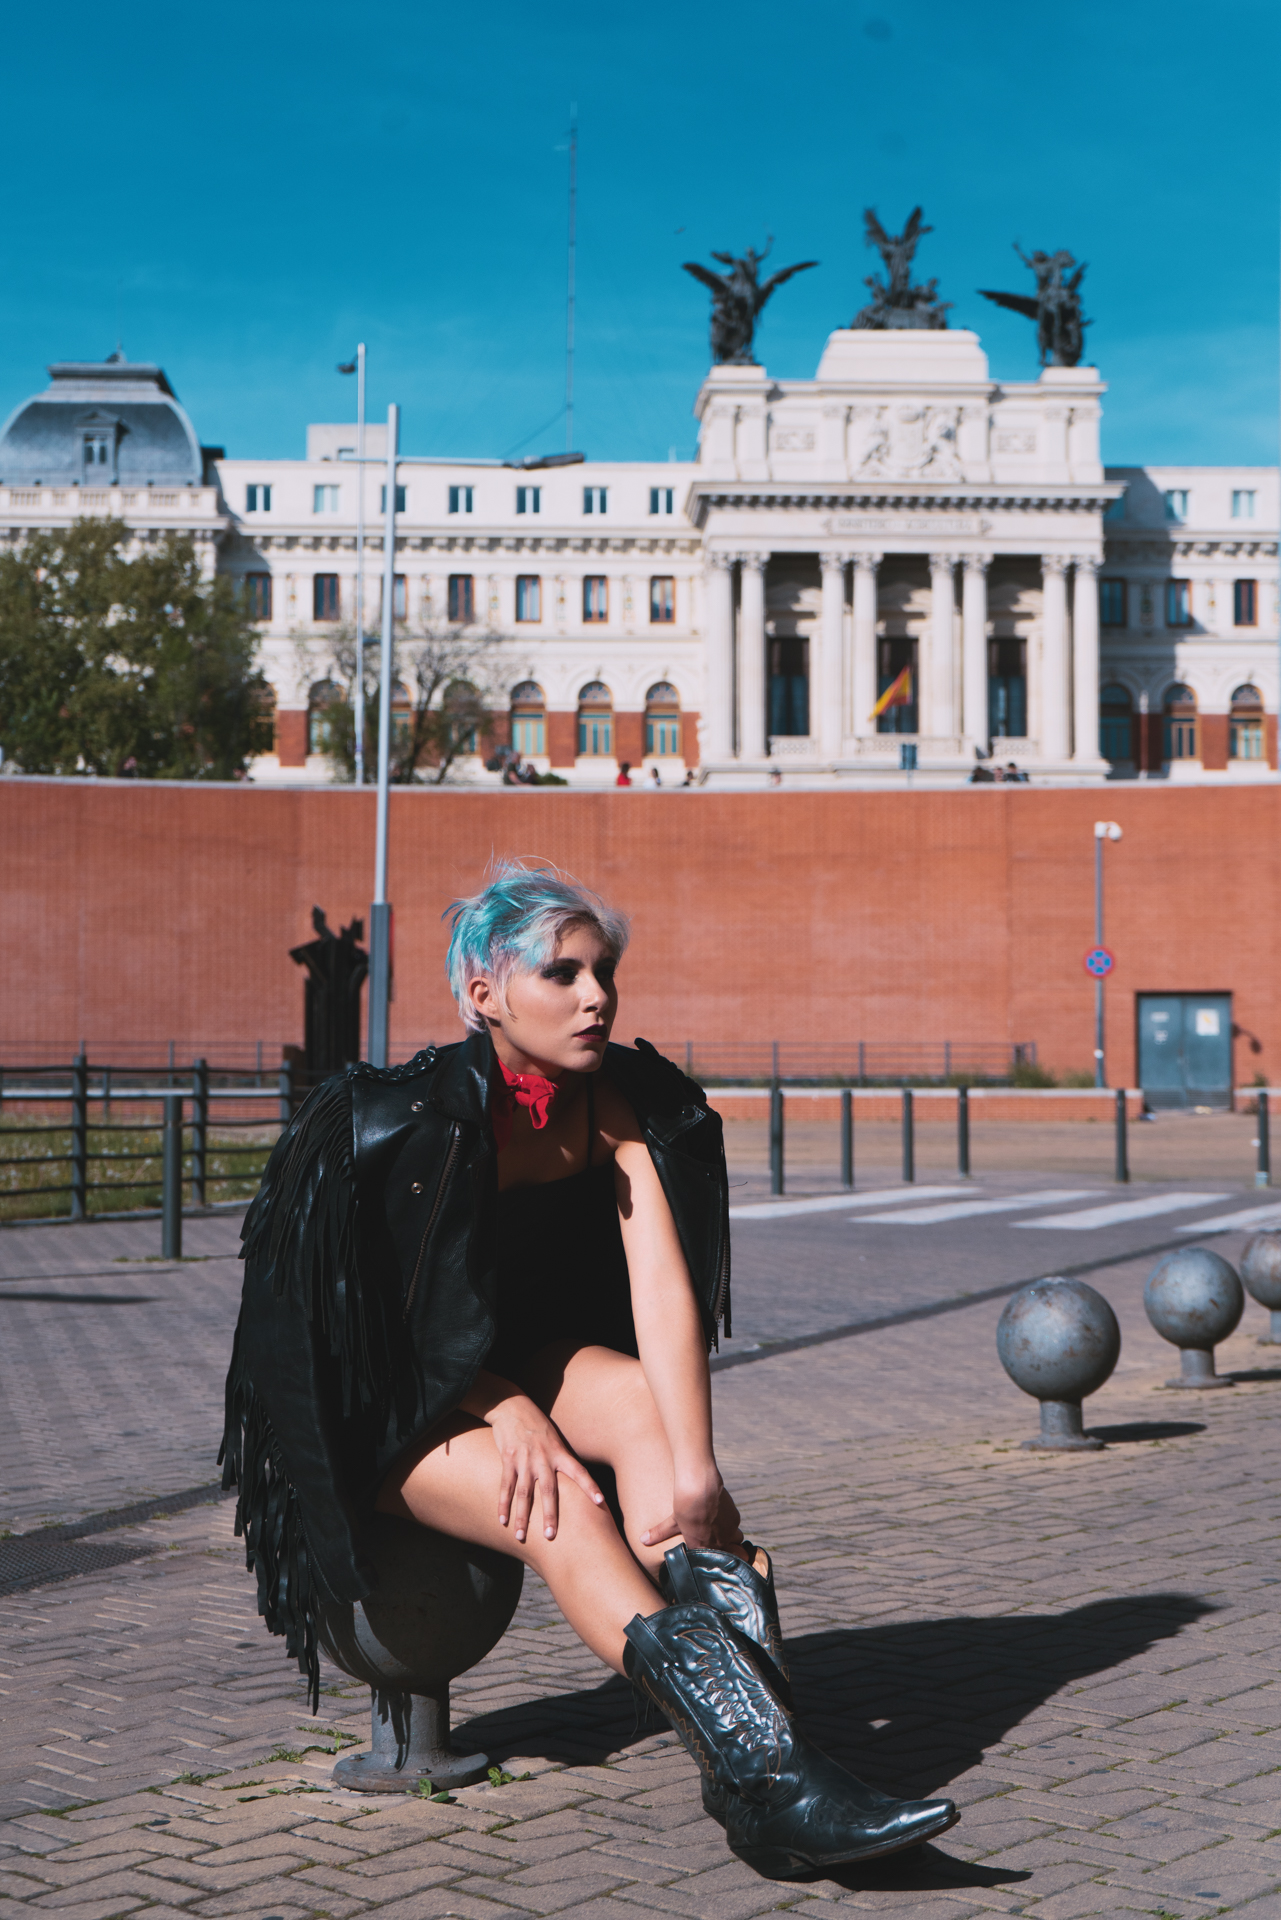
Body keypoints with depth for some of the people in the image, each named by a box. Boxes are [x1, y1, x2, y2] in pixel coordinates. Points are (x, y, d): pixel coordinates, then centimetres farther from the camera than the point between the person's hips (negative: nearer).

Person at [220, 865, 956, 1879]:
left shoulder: (627, 1102, -12)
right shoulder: (411, 1120, -24)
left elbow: (663, 1288, -24)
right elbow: (395, 1329, -15)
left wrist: (695, 1468, -36)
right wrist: (512, 1417, -27)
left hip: (531, 1365, 4)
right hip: (393, 1411, -4)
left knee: (644, 1401, -29)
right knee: (560, 1509, -32)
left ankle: (758, 1770, -41)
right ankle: (765, 1770, -41)